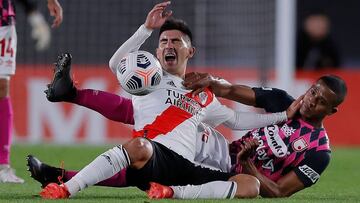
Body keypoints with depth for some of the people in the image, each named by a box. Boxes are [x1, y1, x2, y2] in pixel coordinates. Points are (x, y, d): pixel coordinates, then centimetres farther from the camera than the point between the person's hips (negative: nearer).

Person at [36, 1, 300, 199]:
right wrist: (147, 29, -2)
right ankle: (65, 190, -44)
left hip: (185, 168, 4)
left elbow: (237, 120, 45)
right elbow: (116, 64, 3)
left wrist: (284, 116, 41)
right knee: (138, 146, -44)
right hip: (153, 156, -4)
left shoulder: (203, 97, 34)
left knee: (251, 185, -18)